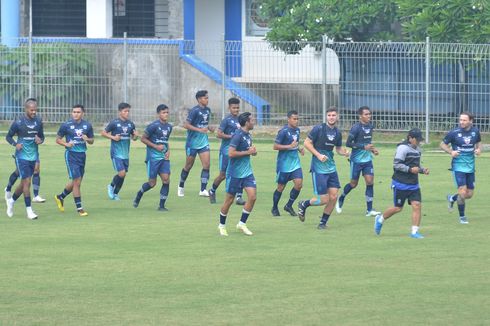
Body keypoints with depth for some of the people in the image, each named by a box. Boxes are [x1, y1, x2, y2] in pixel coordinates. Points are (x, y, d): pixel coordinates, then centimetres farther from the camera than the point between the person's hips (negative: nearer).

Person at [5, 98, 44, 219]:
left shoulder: (38, 121, 4)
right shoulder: (18, 123, -10)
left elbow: (42, 137, 15)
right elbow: (8, 136, 0)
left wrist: (40, 140, -8)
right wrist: (15, 144, -18)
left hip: (33, 157, 5)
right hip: (22, 156, -5)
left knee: (24, 183, 13)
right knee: (26, 182, -11)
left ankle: (11, 200, 37)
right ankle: (29, 210, -7)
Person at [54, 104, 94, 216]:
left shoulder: (87, 125, 5)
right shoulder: (66, 125, -5)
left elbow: (91, 141, 14)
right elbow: (58, 139, 3)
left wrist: (87, 139, -9)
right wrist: (66, 144, -16)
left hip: (82, 155, 5)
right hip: (71, 154, -5)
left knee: (75, 182, 12)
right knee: (77, 180, -10)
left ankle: (60, 197, 36)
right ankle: (79, 208, -3)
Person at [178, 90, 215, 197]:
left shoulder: (208, 110, 7)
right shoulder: (194, 111, -15)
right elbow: (186, 125, -19)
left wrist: (209, 127, 2)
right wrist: (200, 130, -27)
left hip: (204, 143, 6)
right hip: (192, 143, -6)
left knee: (206, 165, -8)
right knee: (188, 166, 7)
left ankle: (203, 190, -8)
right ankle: (181, 186, 28)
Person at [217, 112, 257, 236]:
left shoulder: (248, 135, 8)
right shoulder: (238, 135, -18)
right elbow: (231, 153, -25)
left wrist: (253, 151, 1)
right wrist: (248, 152, -19)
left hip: (247, 172, 8)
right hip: (235, 173, -8)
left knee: (252, 197, -4)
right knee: (229, 200, 3)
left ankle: (242, 224, 8)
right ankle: (222, 225, 20)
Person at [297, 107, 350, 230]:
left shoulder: (337, 133, 8)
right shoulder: (318, 129, -10)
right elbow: (307, 143, -7)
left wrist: (344, 152, -2)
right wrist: (318, 155, -17)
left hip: (331, 168, 6)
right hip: (318, 168, -6)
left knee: (333, 197, -1)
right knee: (324, 199, -7)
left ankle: (323, 222, 15)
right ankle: (303, 205, 20)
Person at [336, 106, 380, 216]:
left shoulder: (370, 126, 6)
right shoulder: (356, 128, -16)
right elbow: (348, 143, -17)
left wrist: (372, 149, 5)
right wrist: (364, 147, -23)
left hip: (367, 159, 5)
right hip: (356, 160, -5)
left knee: (370, 182, -6)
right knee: (354, 184, 5)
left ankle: (369, 210, -4)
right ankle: (340, 200, 33)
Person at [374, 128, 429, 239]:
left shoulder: (417, 149, 13)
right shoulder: (403, 148, -14)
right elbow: (396, 164, -18)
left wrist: (422, 169, 7)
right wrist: (410, 169, -24)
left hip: (413, 184, 7)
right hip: (401, 183, -7)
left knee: (417, 205, -6)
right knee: (398, 208, 1)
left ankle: (414, 231, -2)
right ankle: (380, 219, 27)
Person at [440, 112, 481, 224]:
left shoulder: (475, 131, 0)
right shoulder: (454, 133, -11)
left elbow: (479, 142, 18)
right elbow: (443, 144, 0)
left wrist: (479, 149, -4)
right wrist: (451, 152, -19)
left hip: (470, 167, 4)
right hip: (458, 167, -4)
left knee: (469, 194, 8)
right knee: (462, 193, -13)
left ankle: (452, 198, 38)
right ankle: (462, 216, 7)